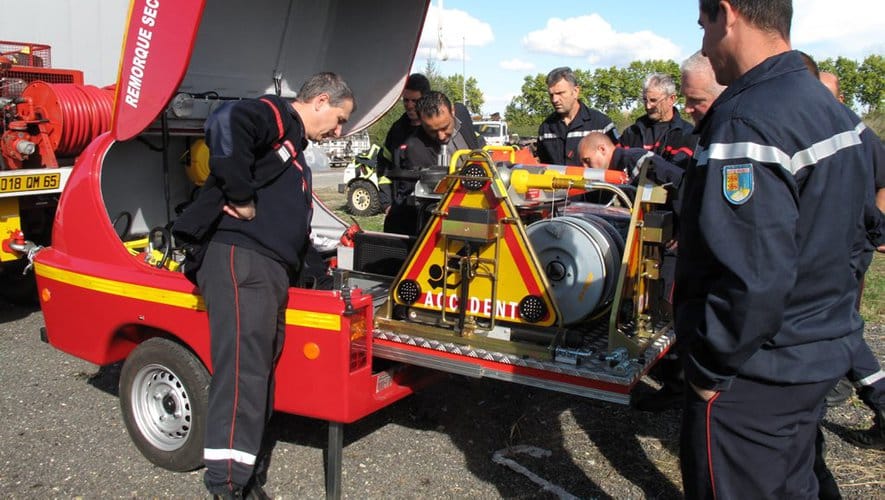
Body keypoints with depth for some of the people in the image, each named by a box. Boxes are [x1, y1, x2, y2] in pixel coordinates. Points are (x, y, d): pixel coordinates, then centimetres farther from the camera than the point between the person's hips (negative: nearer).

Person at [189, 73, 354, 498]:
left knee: (260, 376, 9)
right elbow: (225, 124, -24)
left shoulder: (295, 153, 30)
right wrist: (242, 197, -19)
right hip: (240, 260, -10)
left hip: (270, 272, 10)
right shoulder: (271, 115, -1)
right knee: (243, 373, -19)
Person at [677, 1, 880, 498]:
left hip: (759, 371, -9)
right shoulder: (832, 108, 7)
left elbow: (750, 277, -29)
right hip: (825, 350, 9)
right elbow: (850, 227, 17)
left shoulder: (746, 121, -24)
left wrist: (711, 367, -16)